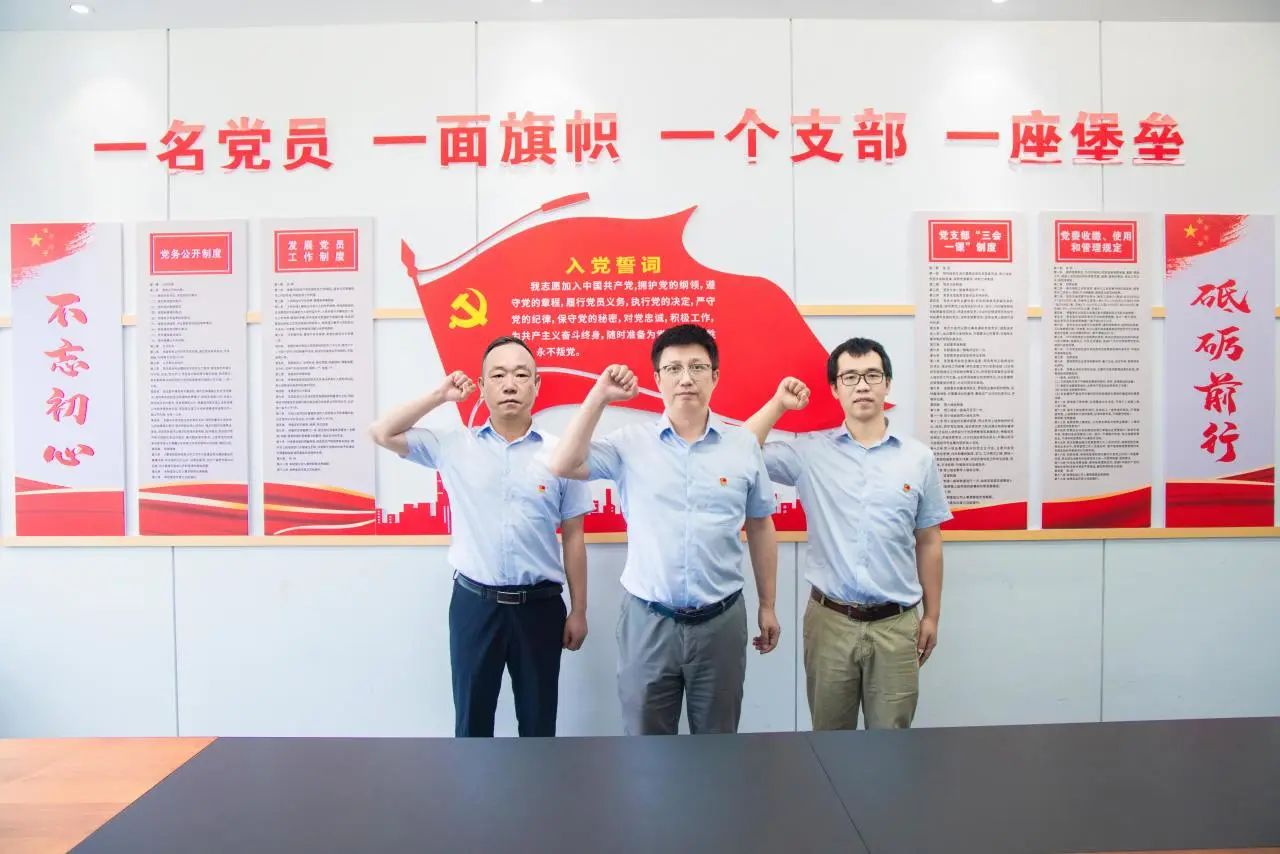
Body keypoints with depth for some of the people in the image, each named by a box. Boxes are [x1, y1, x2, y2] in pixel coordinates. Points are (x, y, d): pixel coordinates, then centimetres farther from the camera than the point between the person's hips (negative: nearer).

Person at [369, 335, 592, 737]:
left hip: (540, 604, 0)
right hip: (474, 601, 0)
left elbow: (573, 537, 2)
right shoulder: (454, 446, 1)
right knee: (472, 717, 13)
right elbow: (382, 433, 3)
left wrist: (578, 611, 3)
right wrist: (439, 396, 0)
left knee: (538, 720, 14)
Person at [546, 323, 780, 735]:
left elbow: (760, 526, 8)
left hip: (720, 620, 1)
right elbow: (563, 465, -15)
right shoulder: (630, 443, -3)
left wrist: (767, 605, 11)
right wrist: (600, 396, -16)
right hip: (648, 620, 0)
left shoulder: (744, 444, -1)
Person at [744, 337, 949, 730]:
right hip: (830, 620, 0)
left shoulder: (918, 457, 1)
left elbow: (928, 542, 6)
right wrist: (778, 404, -10)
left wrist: (932, 615, 8)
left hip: (896, 623, 1)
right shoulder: (810, 452, -2)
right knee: (830, 736, 15)